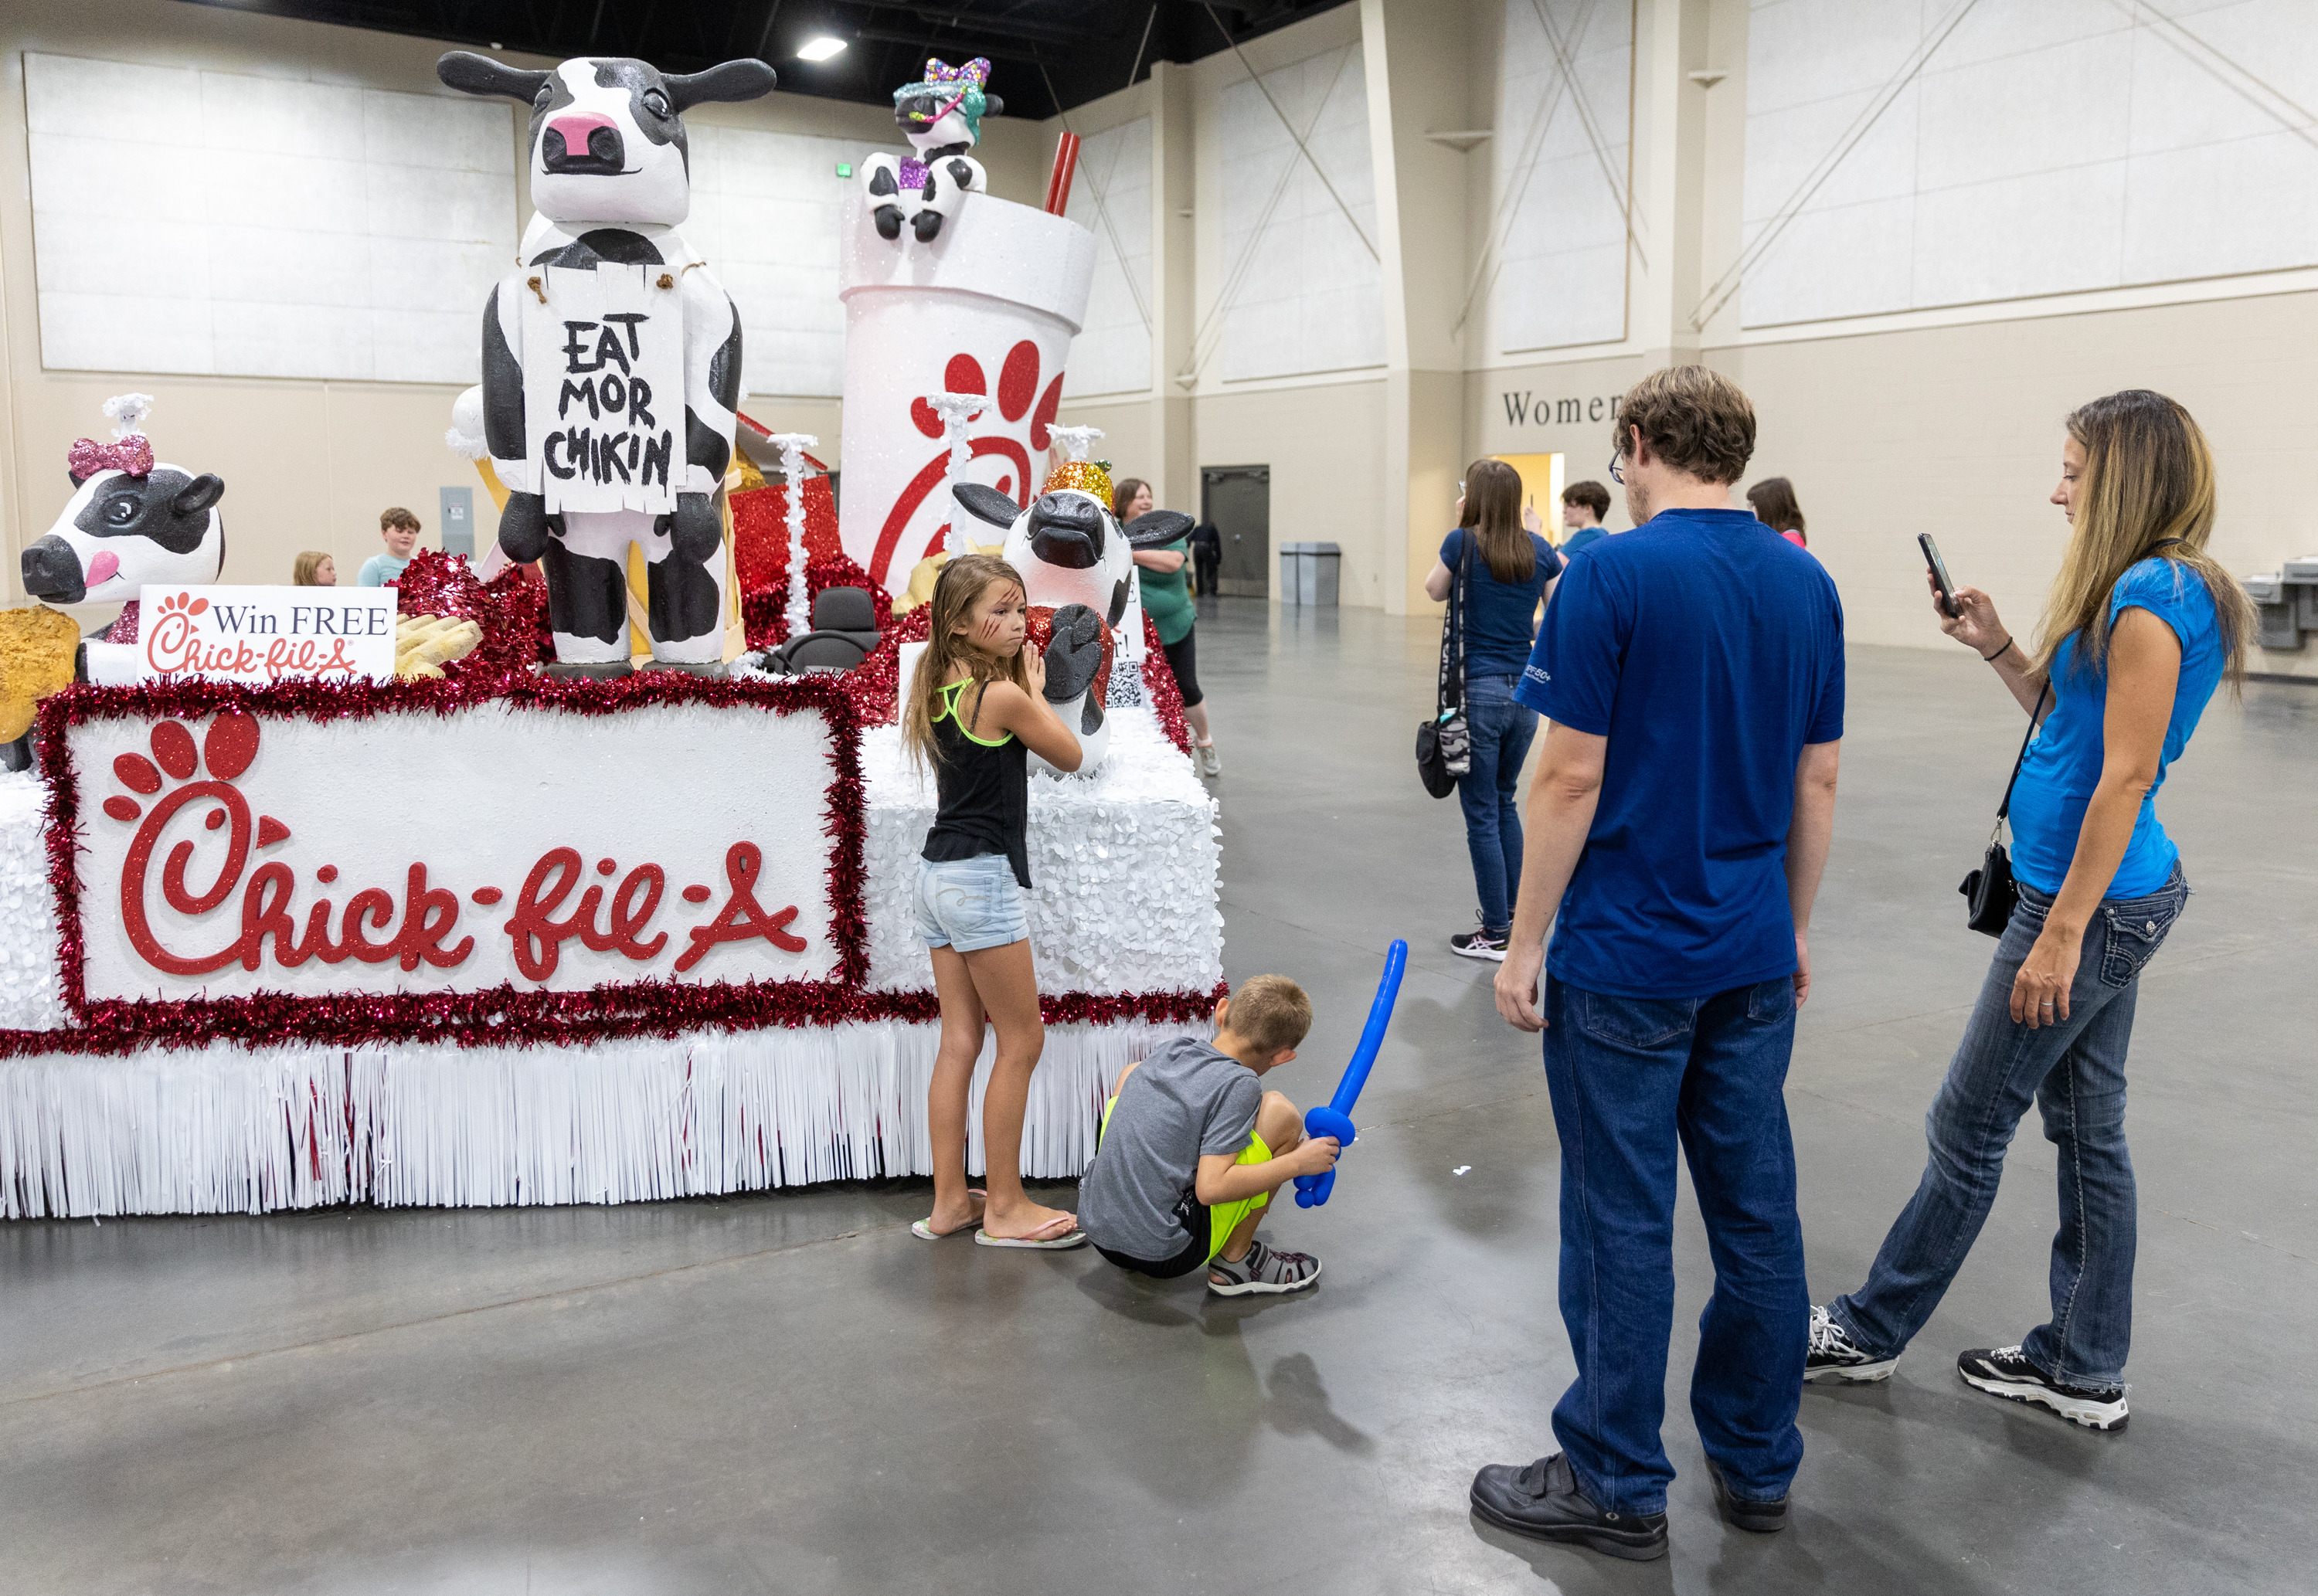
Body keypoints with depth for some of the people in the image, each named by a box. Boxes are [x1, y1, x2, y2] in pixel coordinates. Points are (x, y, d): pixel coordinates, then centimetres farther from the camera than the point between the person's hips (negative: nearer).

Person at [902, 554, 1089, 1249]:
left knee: (959, 1042, 13)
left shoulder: (939, 689, 8)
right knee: (1022, 1042, 3)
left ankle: (950, 1201, 20)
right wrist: (1034, 686, 7)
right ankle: (1005, 1207, 10)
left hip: (940, 874, 9)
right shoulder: (1002, 695, -16)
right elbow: (1069, 755, -2)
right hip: (980, 878, -8)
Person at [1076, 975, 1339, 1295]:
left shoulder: (1171, 1048, 8)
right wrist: (1297, 1162, -8)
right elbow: (1210, 1187, -19)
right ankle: (1234, 1262, 3)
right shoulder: (1239, 1083, -12)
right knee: (1280, 1113, -6)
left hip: (1097, 1230, 7)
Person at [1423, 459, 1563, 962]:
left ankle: (1497, 934, 7)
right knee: (1505, 800, 22)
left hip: (1478, 690, -5)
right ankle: (1511, 913, 27)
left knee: (1482, 814, 3)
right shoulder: (1540, 549, 3)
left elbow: (1433, 592, 9)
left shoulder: (1463, 542, -8)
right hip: (1525, 691, 5)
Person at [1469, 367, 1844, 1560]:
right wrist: (1795, 925, 20)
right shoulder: (1809, 585, 6)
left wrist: (1525, 943, -8)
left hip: (1627, 958, -6)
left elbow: (1572, 777, -16)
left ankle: (1617, 1485, 17)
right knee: (1755, 1207, 14)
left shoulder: (1612, 575, -14)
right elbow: (1817, 780, 10)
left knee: (1623, 1223, 4)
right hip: (1754, 957, 7)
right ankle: (1756, 1463, 28)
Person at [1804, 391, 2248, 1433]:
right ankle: (2085, 1369, 26)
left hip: (2096, 903, -10)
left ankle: (1872, 1331, 17)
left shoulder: (2150, 596, -19)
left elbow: (2126, 775, -22)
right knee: (2086, 1124, 15)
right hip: (2115, 896, 10)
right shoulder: (2153, 591, 11)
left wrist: (2062, 934, -21)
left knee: (1969, 1125, 2)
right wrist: (1996, 647, 7)